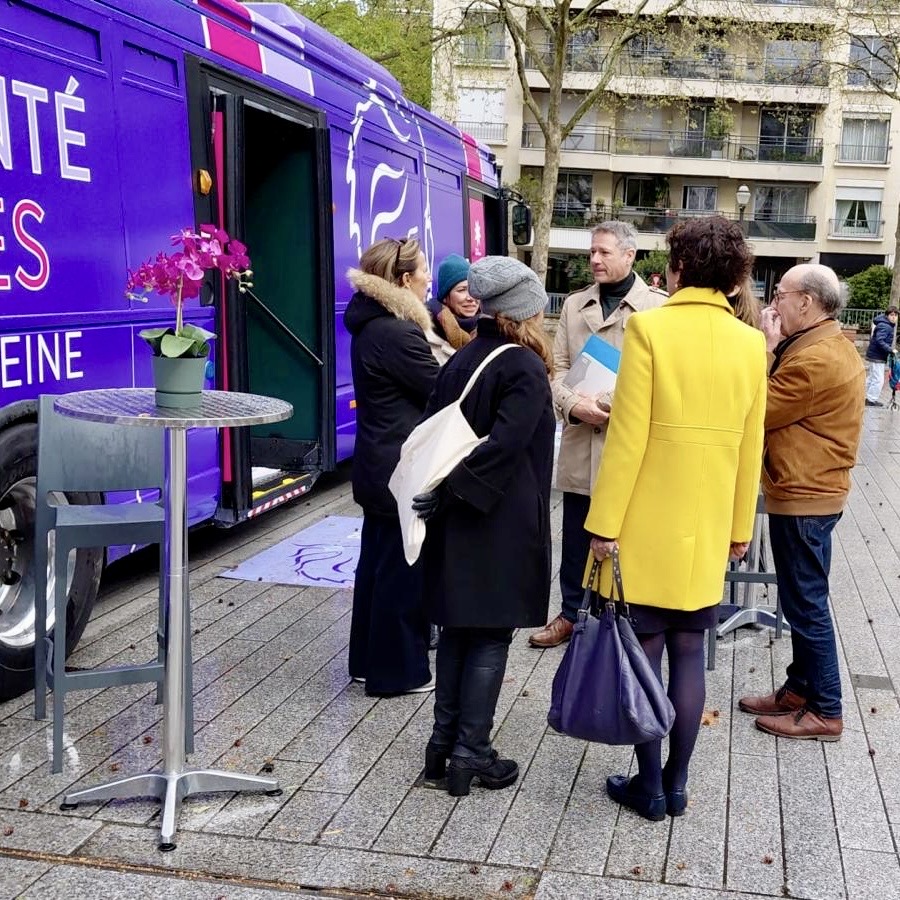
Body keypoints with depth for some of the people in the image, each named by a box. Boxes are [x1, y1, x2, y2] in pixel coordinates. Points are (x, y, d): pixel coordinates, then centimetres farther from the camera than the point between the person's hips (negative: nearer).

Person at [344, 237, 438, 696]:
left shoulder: (371, 326, 9)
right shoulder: (397, 334, -21)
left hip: (379, 468, 10)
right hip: (405, 473, -10)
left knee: (378, 563, 17)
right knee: (404, 570, 1)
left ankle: (369, 659, 28)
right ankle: (398, 671, 11)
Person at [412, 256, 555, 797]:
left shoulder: (461, 360, 9)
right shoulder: (526, 368, -12)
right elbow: (505, 443, -23)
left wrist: (442, 492, 7)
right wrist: (449, 491, -20)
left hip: (455, 522, 7)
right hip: (502, 525, -7)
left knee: (457, 629, 14)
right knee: (492, 636, 1)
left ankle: (444, 743, 20)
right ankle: (471, 754, 5)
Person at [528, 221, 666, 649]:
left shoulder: (658, 306, -3)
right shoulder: (574, 305, 11)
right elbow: (558, 368, 8)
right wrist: (574, 404, -11)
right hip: (581, 442, 4)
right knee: (576, 538, 13)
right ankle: (570, 613, 29)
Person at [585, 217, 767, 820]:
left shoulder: (650, 328, -12)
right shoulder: (752, 344, 2)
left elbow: (628, 436, -14)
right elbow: (751, 449, 6)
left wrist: (605, 522, -8)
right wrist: (740, 528, 16)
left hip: (647, 529, -4)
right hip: (708, 532, 4)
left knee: (645, 654, 6)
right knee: (689, 654, 12)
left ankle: (650, 786, 15)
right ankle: (677, 784, 21)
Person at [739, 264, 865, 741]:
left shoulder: (814, 359, -22)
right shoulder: (834, 345, 11)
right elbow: (783, 402, 8)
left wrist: (767, 348, -10)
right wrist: (777, 349, -2)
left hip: (802, 497, -10)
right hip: (813, 491, 10)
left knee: (805, 603, -1)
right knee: (804, 599, 17)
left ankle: (825, 711, 9)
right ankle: (800, 689, 28)